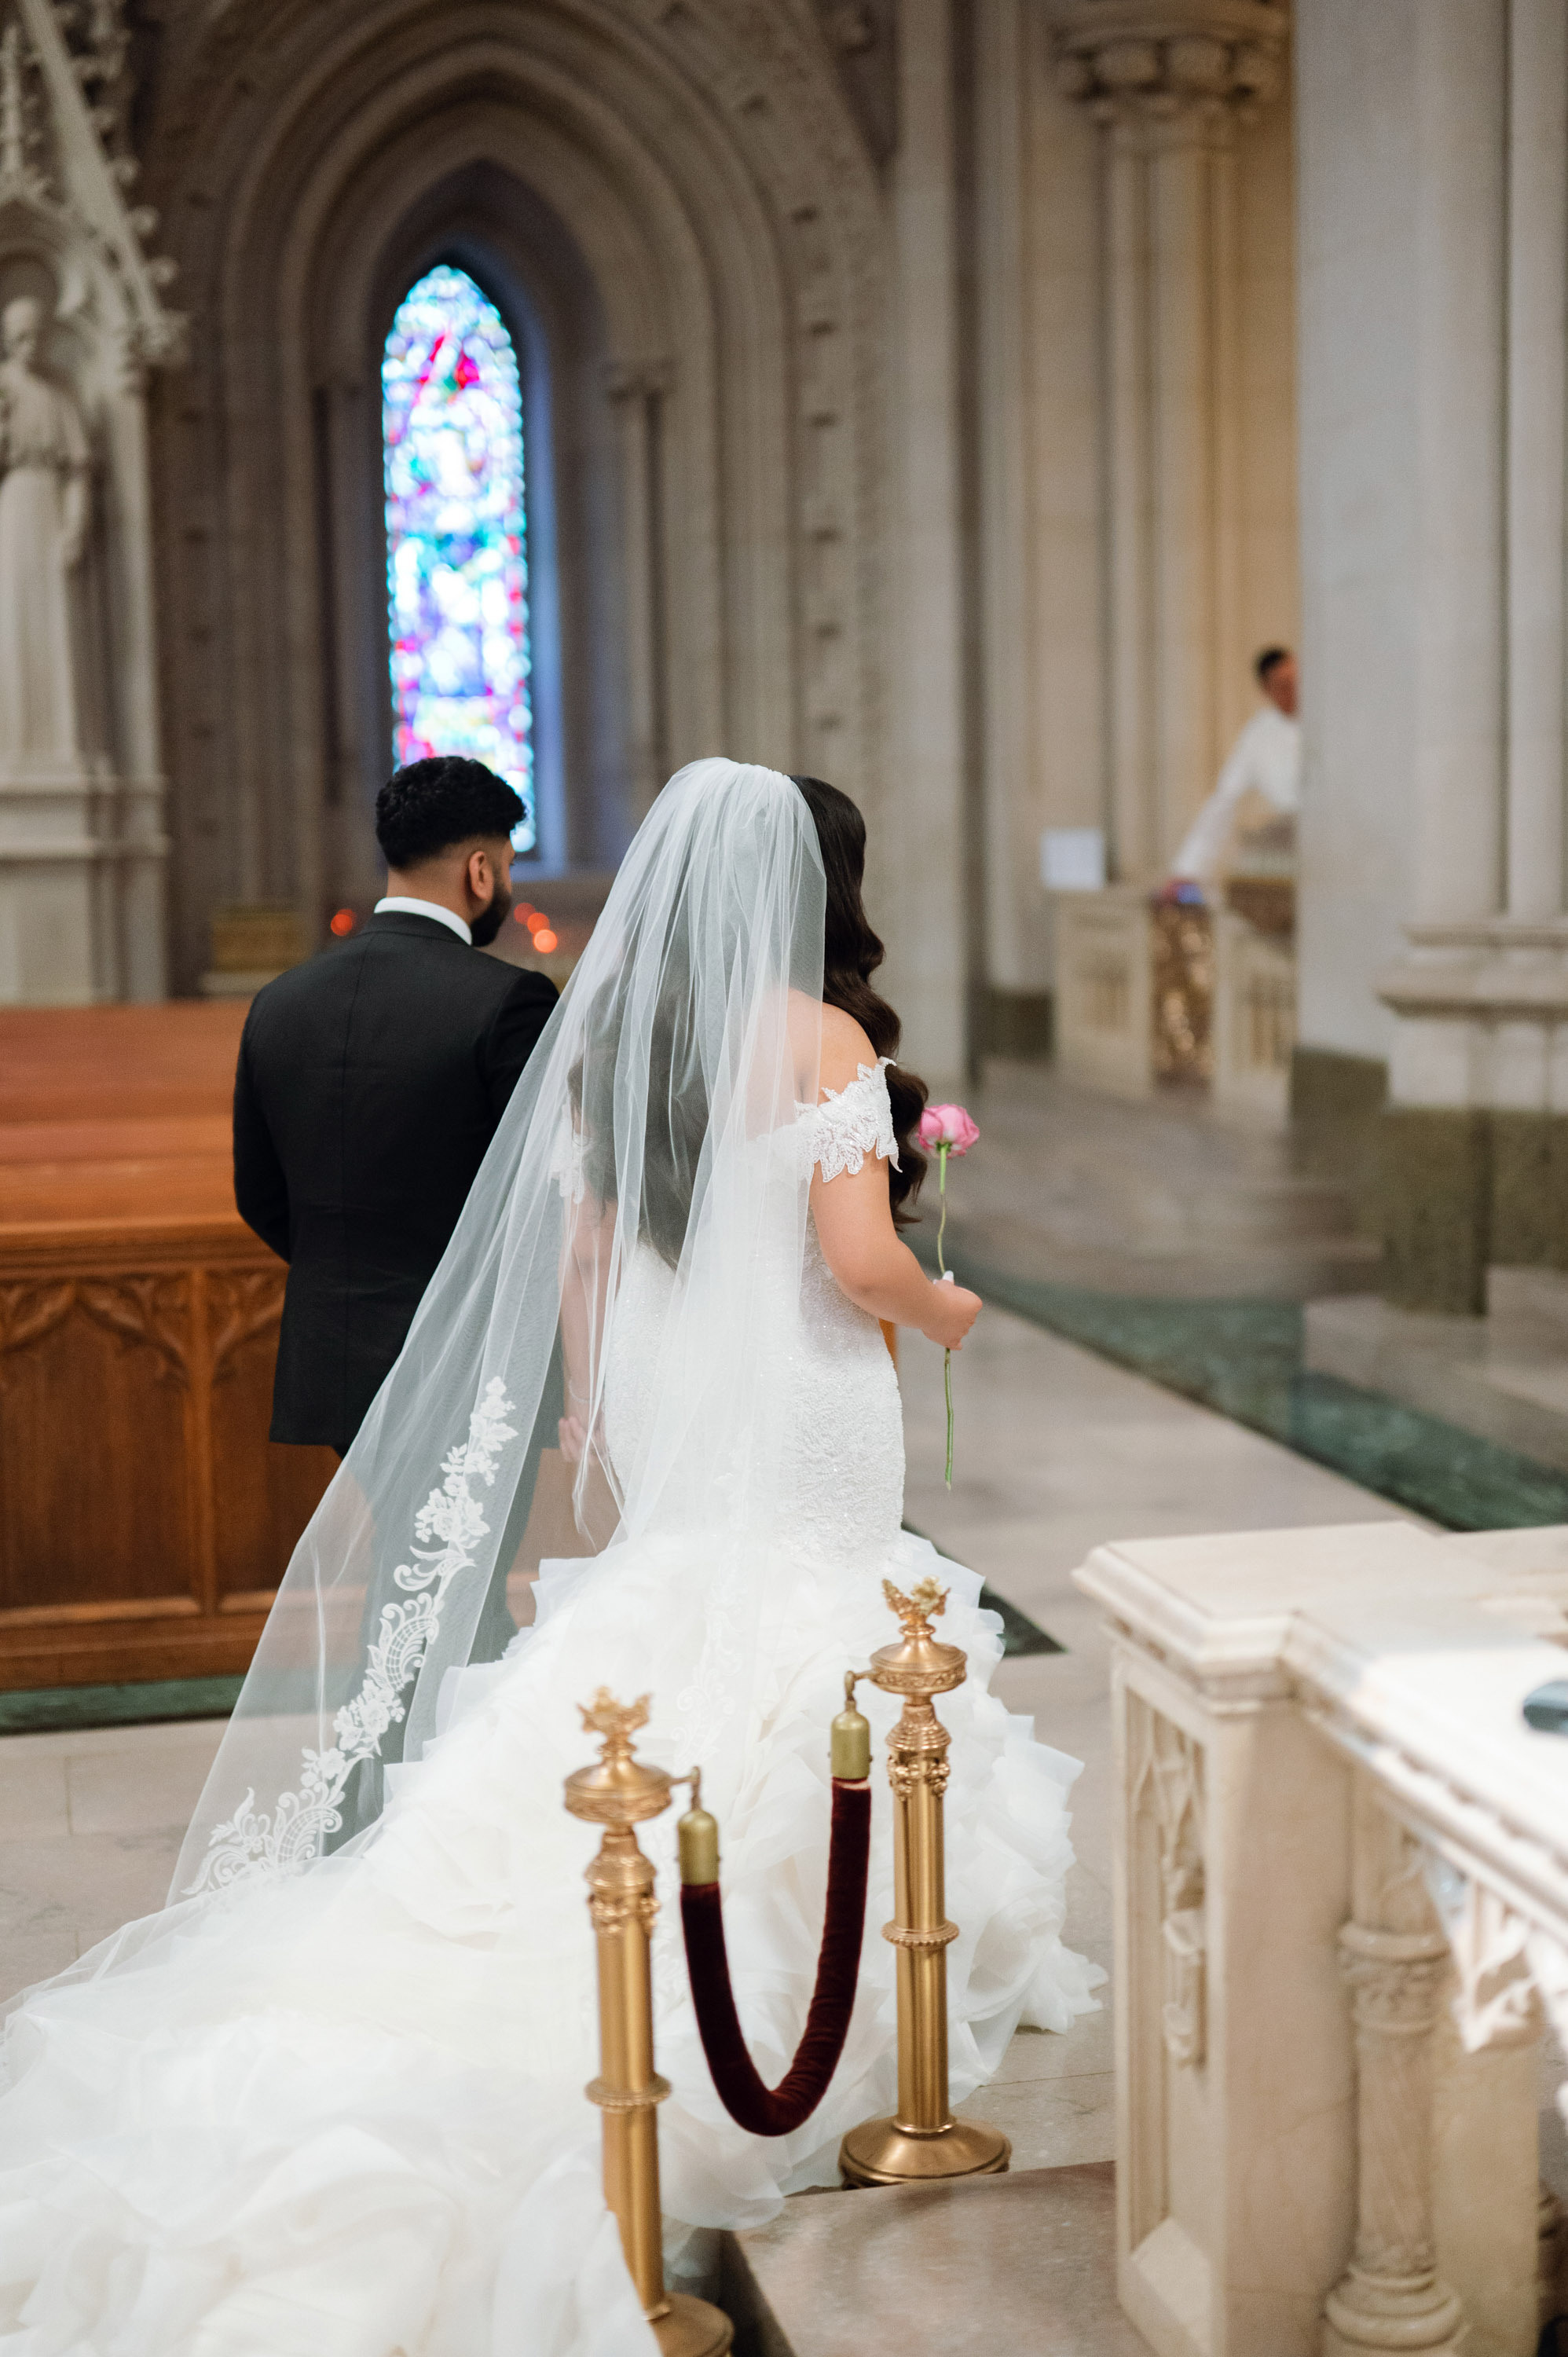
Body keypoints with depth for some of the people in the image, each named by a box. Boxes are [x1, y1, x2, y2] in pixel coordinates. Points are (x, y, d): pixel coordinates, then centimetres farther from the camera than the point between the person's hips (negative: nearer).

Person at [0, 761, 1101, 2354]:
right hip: (798, 1407, -5)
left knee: (656, 1654, 13)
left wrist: (591, 1417, 18)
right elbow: (860, 1260, -19)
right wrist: (941, 1312, 3)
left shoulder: (603, 1028, 5)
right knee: (791, 1691, 5)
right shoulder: (820, 1039, -13)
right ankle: (795, 2019, 15)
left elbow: (578, 1255, 8)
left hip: (657, 1392, 5)